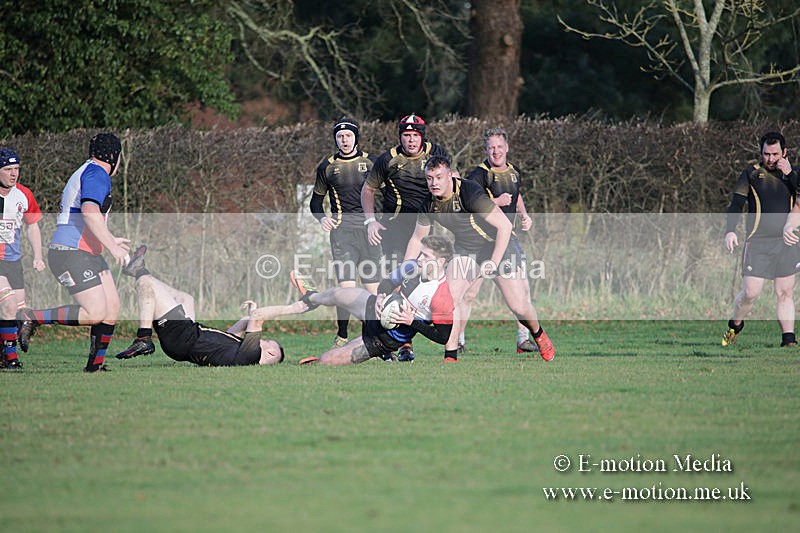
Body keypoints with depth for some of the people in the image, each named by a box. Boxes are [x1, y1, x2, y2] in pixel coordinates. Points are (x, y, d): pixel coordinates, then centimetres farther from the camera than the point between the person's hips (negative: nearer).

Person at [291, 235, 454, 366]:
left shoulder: (442, 298, -33)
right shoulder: (412, 266, -14)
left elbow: (443, 336, -26)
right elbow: (388, 283, 3)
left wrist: (412, 321, -31)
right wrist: (381, 297, -18)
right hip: (380, 312, 6)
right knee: (337, 294, 25)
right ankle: (312, 298, 62)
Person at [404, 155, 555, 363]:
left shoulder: (469, 193, -29)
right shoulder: (430, 204, -9)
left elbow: (504, 225, -28)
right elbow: (417, 239, 8)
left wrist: (493, 263, -30)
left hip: (499, 247, -5)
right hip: (466, 251, 5)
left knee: (518, 305, -6)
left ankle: (539, 335, 27)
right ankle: (451, 356, -8)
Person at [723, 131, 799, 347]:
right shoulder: (752, 173, 3)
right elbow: (736, 203, -1)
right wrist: (730, 231, -13)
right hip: (758, 242, -3)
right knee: (751, 292, -7)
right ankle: (735, 325, 18)